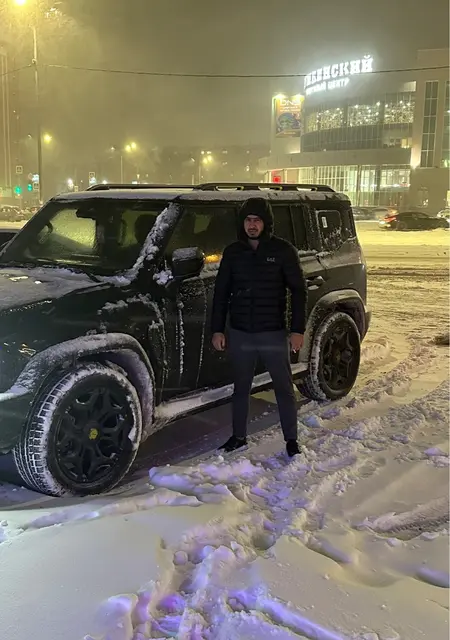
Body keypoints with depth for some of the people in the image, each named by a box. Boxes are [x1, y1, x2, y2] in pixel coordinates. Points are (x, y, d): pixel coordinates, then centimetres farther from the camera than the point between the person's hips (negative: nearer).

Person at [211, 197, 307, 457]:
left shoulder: (283, 250, -5)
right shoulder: (233, 252, 4)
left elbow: (299, 291, -3)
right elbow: (221, 293, 8)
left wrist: (298, 330, -9)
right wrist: (217, 329, 4)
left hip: (274, 334, -2)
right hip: (240, 334, 3)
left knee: (284, 388, 8)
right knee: (241, 388, 14)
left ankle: (291, 440, 21)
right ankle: (239, 436, 29)